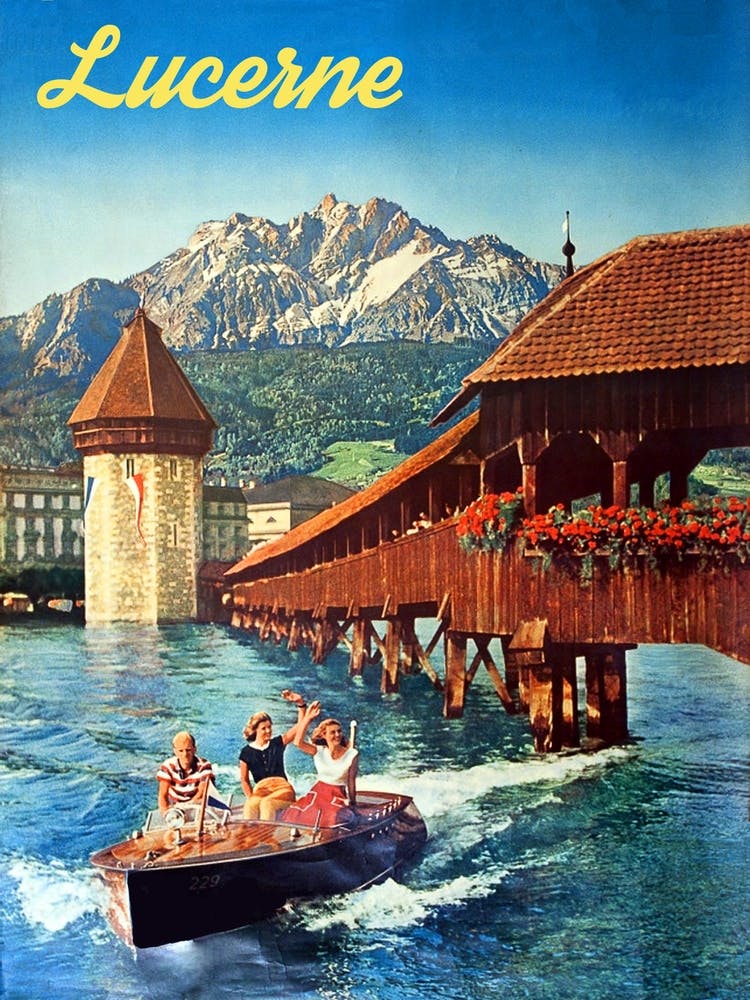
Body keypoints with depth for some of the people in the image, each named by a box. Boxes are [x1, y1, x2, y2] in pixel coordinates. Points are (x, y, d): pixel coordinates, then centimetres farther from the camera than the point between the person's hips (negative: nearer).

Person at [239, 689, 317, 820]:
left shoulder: (277, 743, 14)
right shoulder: (246, 752, 13)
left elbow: (300, 726, 9)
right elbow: (244, 779, 15)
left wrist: (301, 703, -4)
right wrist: (251, 798, -2)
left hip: (283, 789, 0)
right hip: (261, 789, 1)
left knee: (267, 803, -36)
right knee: (250, 805, -36)